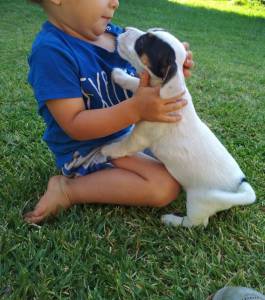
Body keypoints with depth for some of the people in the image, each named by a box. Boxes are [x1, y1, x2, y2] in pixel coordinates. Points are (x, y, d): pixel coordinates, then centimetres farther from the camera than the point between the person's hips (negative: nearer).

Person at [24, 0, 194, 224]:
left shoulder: (116, 34, -3)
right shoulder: (51, 51, -25)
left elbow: (145, 83, 4)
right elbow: (75, 126, -27)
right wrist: (136, 108, -38)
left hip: (128, 133, 9)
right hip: (86, 150, -8)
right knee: (167, 186, -20)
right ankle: (68, 190, -10)